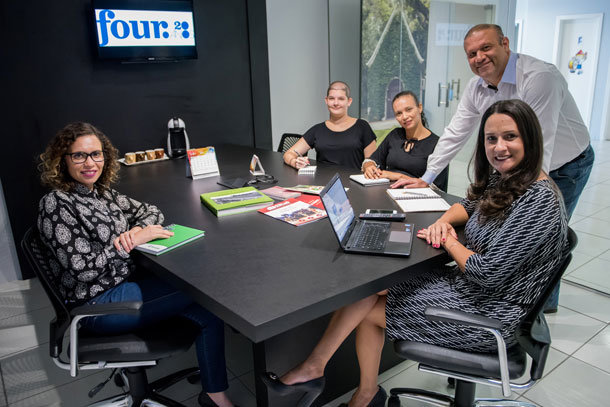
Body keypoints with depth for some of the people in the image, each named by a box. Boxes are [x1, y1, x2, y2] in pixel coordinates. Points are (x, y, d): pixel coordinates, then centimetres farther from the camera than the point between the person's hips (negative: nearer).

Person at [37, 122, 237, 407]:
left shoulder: (102, 193, 8)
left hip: (126, 283, 7)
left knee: (209, 312, -10)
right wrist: (133, 241, -19)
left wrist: (136, 229, -8)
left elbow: (150, 211, 14)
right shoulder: (55, 204, -15)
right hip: (98, 304, -7)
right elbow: (83, 269, -20)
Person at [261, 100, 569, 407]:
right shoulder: (501, 178, 2)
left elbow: (488, 273, -27)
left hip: (488, 313, -8)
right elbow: (469, 205, 21)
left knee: (365, 307, -8)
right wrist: (443, 221, -3)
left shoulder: (539, 199, -24)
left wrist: (448, 242, -9)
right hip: (467, 287, 9)